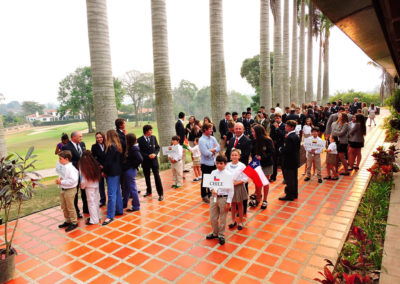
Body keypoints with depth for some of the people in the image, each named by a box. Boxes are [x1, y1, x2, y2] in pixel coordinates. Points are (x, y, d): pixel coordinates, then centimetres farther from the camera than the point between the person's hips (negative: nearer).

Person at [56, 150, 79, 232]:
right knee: (64, 207, 20)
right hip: (64, 190, 9)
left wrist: (62, 182, -24)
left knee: (70, 207, 4)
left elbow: (73, 180, -30)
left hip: (70, 190, -9)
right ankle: (67, 221, 37)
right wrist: (60, 180, 2)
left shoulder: (70, 168, -22)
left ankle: (74, 222, 20)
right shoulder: (63, 167, 6)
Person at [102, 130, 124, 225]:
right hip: (117, 171, 9)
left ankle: (110, 216, -2)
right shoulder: (118, 146, 10)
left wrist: (104, 171, -4)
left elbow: (108, 161, -18)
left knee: (111, 194, -6)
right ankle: (119, 210, 28)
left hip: (112, 172, -9)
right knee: (117, 192, 17)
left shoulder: (111, 146, -17)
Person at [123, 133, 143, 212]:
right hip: (127, 170, 9)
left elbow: (140, 159, -30)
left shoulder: (134, 149, -20)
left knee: (132, 188, 1)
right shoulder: (130, 148, 8)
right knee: (127, 187, 21)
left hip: (130, 171, -9)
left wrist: (133, 166, -17)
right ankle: (124, 203, 37)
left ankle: (136, 206, 14)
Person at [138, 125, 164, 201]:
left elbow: (157, 147, 7)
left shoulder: (153, 137, 1)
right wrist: (148, 156, -15)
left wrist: (155, 153, -11)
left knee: (157, 176, -3)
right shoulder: (140, 140, -7)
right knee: (147, 177, 14)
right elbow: (140, 151, -7)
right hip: (145, 161, 0)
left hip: (154, 160, 0)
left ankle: (160, 194, 4)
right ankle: (148, 191, 35)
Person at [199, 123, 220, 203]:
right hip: (206, 164, -6)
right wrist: (214, 150, -6)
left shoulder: (213, 138, 5)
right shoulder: (201, 140, -14)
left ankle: (210, 194, 33)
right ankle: (204, 196, 24)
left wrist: (212, 150, -19)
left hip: (213, 163, 6)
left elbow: (218, 148, -2)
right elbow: (206, 153, -21)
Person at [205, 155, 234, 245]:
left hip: (223, 198, -4)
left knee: (222, 218, 10)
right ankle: (215, 233, 38)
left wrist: (228, 202, -11)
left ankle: (221, 235, 30)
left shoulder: (228, 174, -13)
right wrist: (212, 190, -13)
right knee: (213, 217, 15)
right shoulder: (213, 172, 0)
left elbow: (231, 189, -10)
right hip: (214, 197, 4)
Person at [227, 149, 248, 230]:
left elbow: (246, 178, -12)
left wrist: (237, 182, -18)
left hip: (239, 187, -2)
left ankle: (240, 222, 25)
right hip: (230, 187, 3)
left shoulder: (242, 166, -12)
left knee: (239, 205, 11)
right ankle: (233, 221, 31)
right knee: (233, 204, 16)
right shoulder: (228, 165, -3)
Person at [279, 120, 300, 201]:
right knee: (294, 178, 18)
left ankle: (289, 196, 9)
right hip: (295, 160, 10)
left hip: (289, 162, -10)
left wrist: (281, 149, -9)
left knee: (289, 179, 0)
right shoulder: (296, 136, 9)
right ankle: (294, 194, 30)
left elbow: (287, 150, -28)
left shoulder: (289, 138, -22)